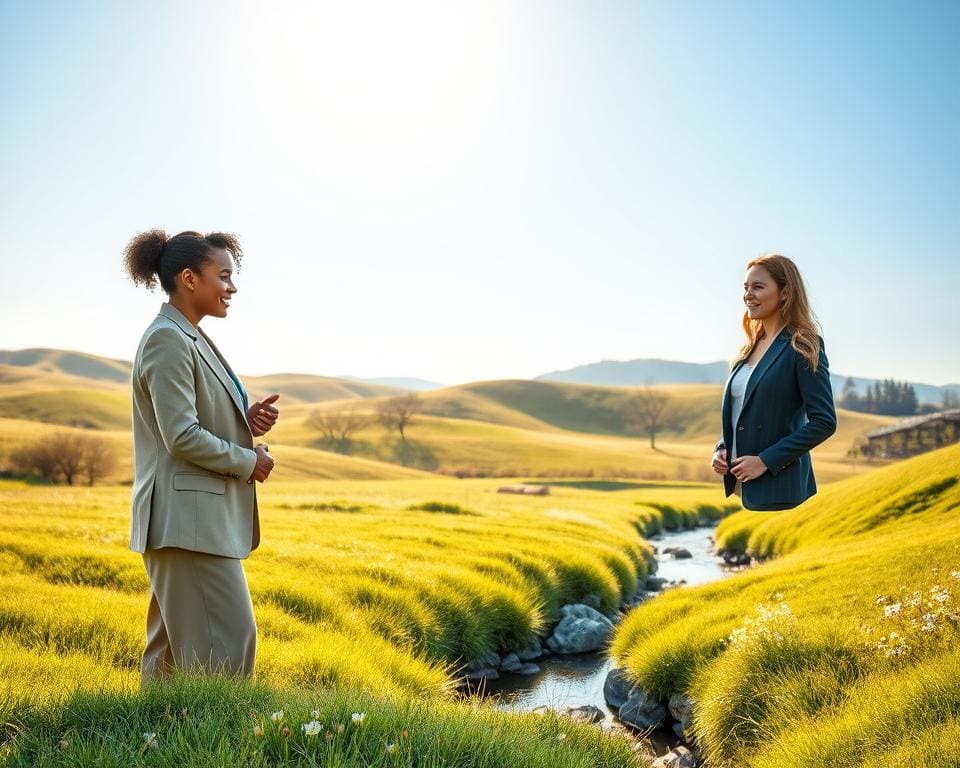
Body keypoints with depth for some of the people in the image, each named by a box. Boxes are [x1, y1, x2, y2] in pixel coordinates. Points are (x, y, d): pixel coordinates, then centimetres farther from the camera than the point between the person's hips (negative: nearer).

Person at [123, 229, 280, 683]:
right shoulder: (167, 340, -14)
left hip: (201, 515, 10)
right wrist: (249, 461, -9)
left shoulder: (191, 338, 16)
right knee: (228, 643, -8)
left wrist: (249, 420, 3)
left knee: (172, 645, 14)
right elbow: (181, 436, -20)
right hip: (188, 518, -10)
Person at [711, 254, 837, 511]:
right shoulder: (752, 347, 15)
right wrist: (721, 449, 3)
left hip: (778, 488, -7)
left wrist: (765, 461, -16)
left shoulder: (802, 347, -7)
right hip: (742, 486, 7)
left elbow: (824, 422, -13)